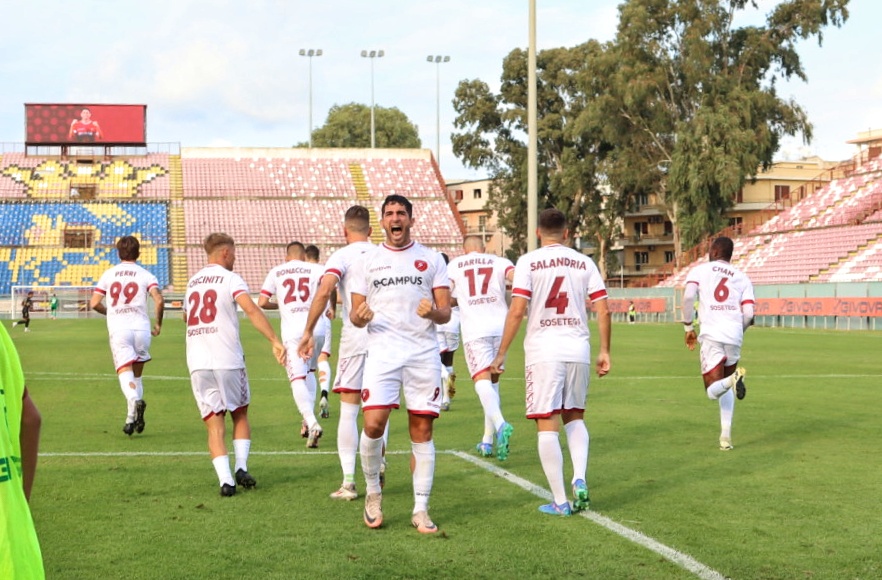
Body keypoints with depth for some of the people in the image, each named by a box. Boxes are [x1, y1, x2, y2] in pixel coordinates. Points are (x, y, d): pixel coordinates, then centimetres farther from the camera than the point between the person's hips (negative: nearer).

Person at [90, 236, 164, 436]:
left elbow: (94, 303, 6)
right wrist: (158, 323, 6)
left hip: (118, 328, -1)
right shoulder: (146, 275, 5)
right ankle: (134, 416, 12)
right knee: (137, 372, 16)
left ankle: (134, 400, -38)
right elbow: (159, 301, -9)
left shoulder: (108, 275, 9)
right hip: (141, 326, 1)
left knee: (125, 371, -8)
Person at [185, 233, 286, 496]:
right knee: (240, 415, 16)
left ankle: (225, 480, -9)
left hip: (197, 363, 4)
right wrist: (275, 341, -20)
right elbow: (251, 310, -16)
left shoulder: (192, 282, 18)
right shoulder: (230, 279, -1)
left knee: (214, 424, 3)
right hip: (227, 360, -4)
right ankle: (241, 467, 4)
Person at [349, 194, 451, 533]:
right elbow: (354, 314, 11)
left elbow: (446, 312, 6)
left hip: (423, 353, 0)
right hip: (382, 351, 0)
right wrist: (360, 317, -13)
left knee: (422, 430, 0)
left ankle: (421, 510, 7)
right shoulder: (368, 261, 11)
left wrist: (433, 312, -16)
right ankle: (373, 492, 10)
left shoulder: (431, 259, 10)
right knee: (373, 423, -15)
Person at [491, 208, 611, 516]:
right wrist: (605, 351, 12)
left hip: (543, 351, -3)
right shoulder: (584, 263, 7)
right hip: (578, 350, 3)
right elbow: (603, 310, 3)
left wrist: (501, 353, -5)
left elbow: (517, 310, -10)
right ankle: (579, 479, 3)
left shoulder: (528, 262, -2)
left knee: (547, 425, 2)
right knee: (575, 417, 21)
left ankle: (560, 501, 3)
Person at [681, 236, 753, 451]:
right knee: (725, 387, 21)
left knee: (714, 391, 0)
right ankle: (726, 436, 13)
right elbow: (749, 313, 5)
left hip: (711, 334, -3)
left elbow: (688, 296, -8)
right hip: (734, 335, 3)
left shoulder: (699, 270, 10)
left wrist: (688, 327, 2)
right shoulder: (742, 277, 16)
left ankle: (733, 378, -32)